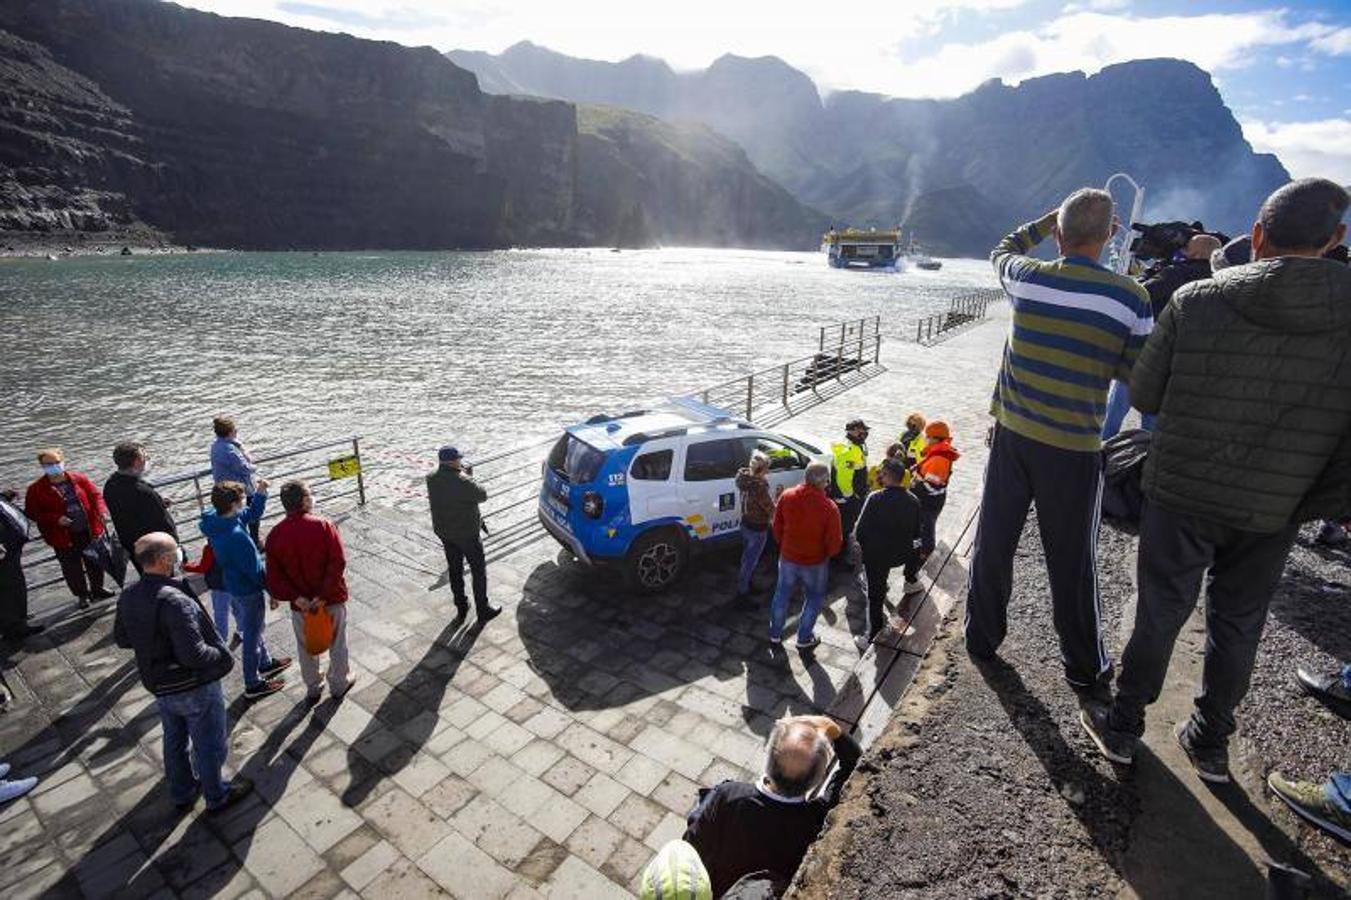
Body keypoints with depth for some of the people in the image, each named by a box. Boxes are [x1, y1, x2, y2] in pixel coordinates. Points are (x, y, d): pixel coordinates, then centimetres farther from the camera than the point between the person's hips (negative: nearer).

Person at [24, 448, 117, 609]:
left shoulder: (78, 479, -1)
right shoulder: (36, 489, -7)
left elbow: (95, 495, 4)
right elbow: (31, 512, -5)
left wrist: (101, 511, -15)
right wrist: (56, 519, -20)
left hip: (89, 531, 2)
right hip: (64, 537, -2)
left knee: (95, 562, 16)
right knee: (72, 568, 9)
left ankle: (97, 589, 36)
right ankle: (82, 595, 27)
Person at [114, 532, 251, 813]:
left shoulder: (127, 597, -7)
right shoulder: (174, 600, -33)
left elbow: (121, 639, 9)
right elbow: (193, 655, -33)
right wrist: (221, 656, -16)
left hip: (159, 685, 8)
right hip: (194, 687, -8)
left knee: (174, 740, 27)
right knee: (209, 745, 14)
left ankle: (182, 792, 47)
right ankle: (216, 796, 33)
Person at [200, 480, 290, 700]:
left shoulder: (216, 519, -9)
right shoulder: (236, 536, -35)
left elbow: (252, 513, 6)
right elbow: (254, 569, -25)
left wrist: (261, 492, -9)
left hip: (232, 584, 9)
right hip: (247, 591, -9)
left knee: (253, 628, 27)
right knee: (251, 636, 9)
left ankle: (266, 663, 48)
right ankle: (253, 685, 26)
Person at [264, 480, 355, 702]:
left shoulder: (275, 535, -7)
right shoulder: (323, 526, -18)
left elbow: (274, 574, -10)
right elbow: (338, 562, -24)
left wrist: (296, 597, -12)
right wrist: (324, 595, -19)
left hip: (300, 603, 3)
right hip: (332, 599, -3)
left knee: (306, 646, 23)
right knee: (337, 643, 18)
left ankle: (313, 688, 39)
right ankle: (339, 684, 35)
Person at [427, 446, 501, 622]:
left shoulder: (431, 480, -7)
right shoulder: (463, 482, -27)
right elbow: (482, 495, -13)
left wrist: (462, 473, 1)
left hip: (444, 532, 6)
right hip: (466, 533, -6)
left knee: (455, 570, 20)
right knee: (479, 570, 9)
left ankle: (461, 607, 32)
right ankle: (483, 610, 18)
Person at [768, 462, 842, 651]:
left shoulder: (787, 496, -14)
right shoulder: (829, 507, -26)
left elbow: (777, 527, -1)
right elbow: (835, 543, -17)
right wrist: (827, 554, 5)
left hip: (787, 557, 3)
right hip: (815, 562, -3)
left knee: (782, 595, 22)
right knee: (814, 598, 21)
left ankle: (775, 634, 38)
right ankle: (804, 638, 33)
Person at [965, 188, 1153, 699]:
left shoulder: (1026, 277, -4)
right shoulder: (1129, 297, -9)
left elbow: (1003, 250, 21)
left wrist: (1050, 219, 27)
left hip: (1011, 435, 2)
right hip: (1073, 448, -2)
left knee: (993, 544, 16)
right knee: (1071, 562, 11)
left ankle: (982, 639, 32)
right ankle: (1085, 668, 29)